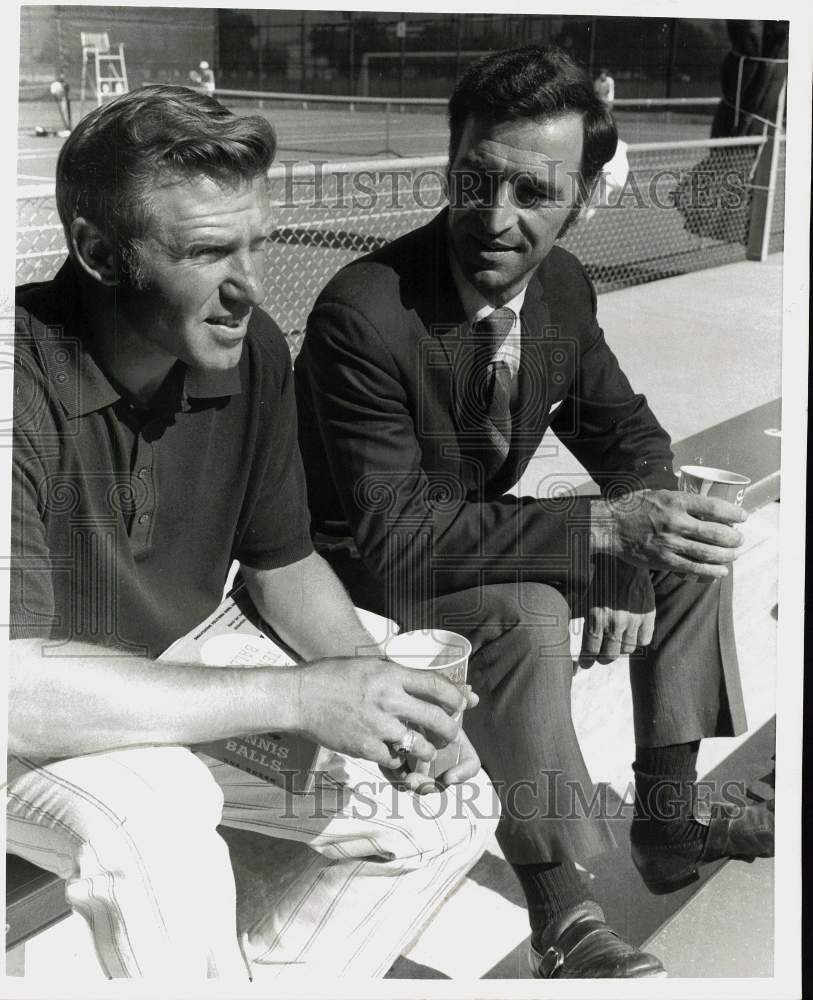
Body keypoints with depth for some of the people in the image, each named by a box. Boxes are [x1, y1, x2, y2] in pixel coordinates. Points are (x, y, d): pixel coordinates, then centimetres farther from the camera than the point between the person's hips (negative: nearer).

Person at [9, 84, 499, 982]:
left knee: (452, 800, -1)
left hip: (182, 698, 7)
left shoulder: (250, 351, -7)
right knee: (149, 820, -38)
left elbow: (282, 564, 7)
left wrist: (380, 697, -13)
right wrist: (298, 696, -34)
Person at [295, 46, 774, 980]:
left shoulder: (563, 285, -8)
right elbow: (393, 535, -33)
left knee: (696, 539, 1)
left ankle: (669, 814, 10)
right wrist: (606, 528, -39)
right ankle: (564, 918, -18)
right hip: (364, 575, -7)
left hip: (483, 532, 8)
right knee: (525, 614, -34)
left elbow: (630, 436, 4)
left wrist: (631, 561, -17)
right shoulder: (363, 314, -30)